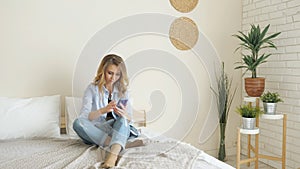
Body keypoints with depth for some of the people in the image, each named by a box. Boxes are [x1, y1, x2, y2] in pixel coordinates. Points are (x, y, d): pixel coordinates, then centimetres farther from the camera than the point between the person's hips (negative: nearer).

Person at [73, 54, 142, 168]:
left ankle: (113, 154, -52)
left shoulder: (122, 89, 6)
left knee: (122, 118, -31)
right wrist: (102, 110, -32)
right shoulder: (92, 89, -1)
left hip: (119, 129, 1)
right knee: (78, 123, -29)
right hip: (97, 131, 0)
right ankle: (121, 144, -32)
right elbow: (83, 117, -13)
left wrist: (125, 115, -26)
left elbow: (129, 119, 0)